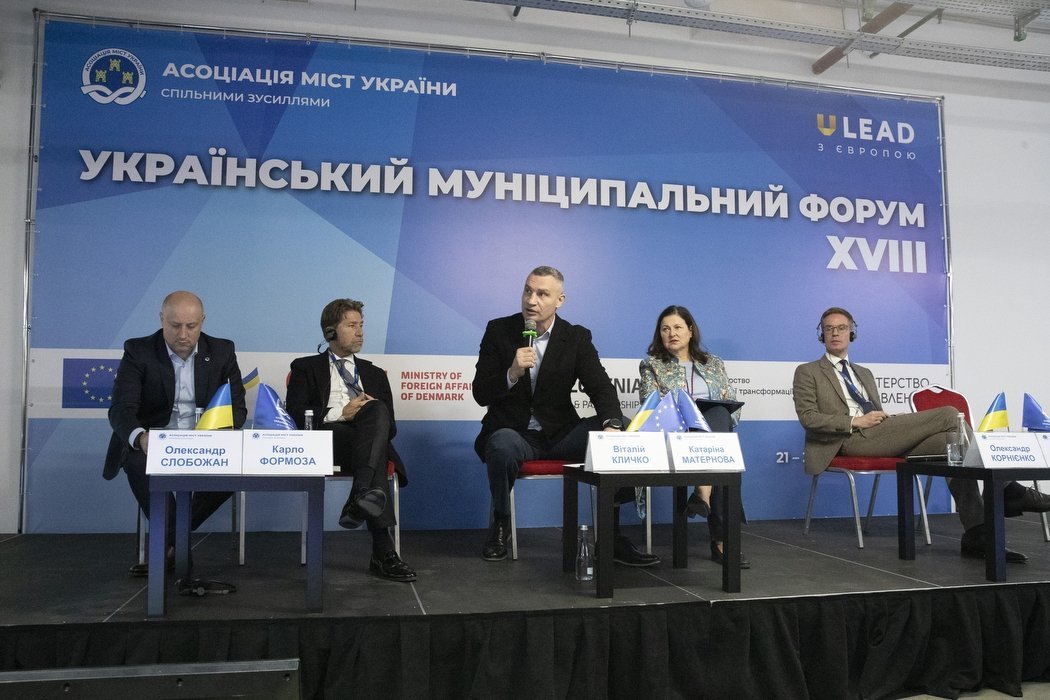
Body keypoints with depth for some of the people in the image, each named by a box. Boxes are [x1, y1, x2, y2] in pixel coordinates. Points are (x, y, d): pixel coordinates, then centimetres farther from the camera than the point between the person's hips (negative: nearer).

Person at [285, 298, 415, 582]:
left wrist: (373, 413, -3)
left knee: (377, 410, -35)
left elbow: (390, 427, 21)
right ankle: (383, 551, -47)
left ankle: (361, 496, -54)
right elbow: (295, 415, 3)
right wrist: (341, 413, -8)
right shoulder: (306, 367, 21)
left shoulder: (375, 374, 31)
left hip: (370, 441, 3)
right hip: (329, 438, -3)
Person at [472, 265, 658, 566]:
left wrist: (612, 425, -29)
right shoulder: (498, 330, -1)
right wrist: (512, 373, -26)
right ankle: (500, 525, -8)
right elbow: (481, 394, -5)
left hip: (560, 434, 2)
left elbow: (600, 386, -7)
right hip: (513, 432, -2)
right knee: (502, 446, -38)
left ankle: (610, 535, -8)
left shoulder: (577, 338, 2)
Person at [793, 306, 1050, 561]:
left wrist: (889, 418, 2)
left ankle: (976, 534, -27)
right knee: (947, 415, -19)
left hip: (878, 436, 7)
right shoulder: (807, 372, 11)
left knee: (946, 440, -23)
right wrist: (855, 422, -13)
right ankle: (1006, 491, -14)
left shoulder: (864, 374, 31)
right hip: (853, 440, -7)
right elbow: (807, 417, -2)